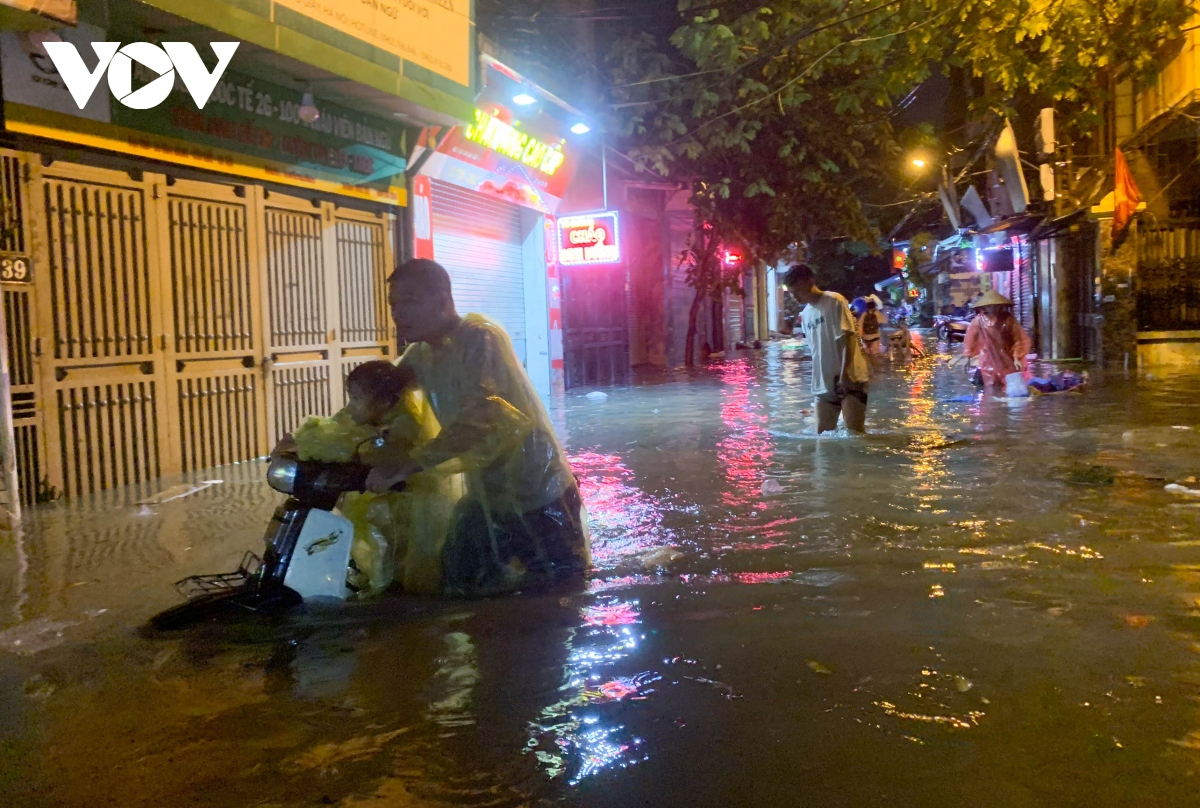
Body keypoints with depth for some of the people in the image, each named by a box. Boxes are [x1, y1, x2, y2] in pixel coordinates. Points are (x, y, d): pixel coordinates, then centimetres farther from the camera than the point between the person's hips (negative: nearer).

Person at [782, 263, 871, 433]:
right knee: (823, 433, 10)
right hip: (824, 384, 8)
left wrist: (844, 373, -21)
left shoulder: (834, 301, -8)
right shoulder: (805, 314, 14)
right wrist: (817, 380, 15)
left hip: (850, 378, -7)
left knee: (855, 431, -8)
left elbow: (848, 338, -14)